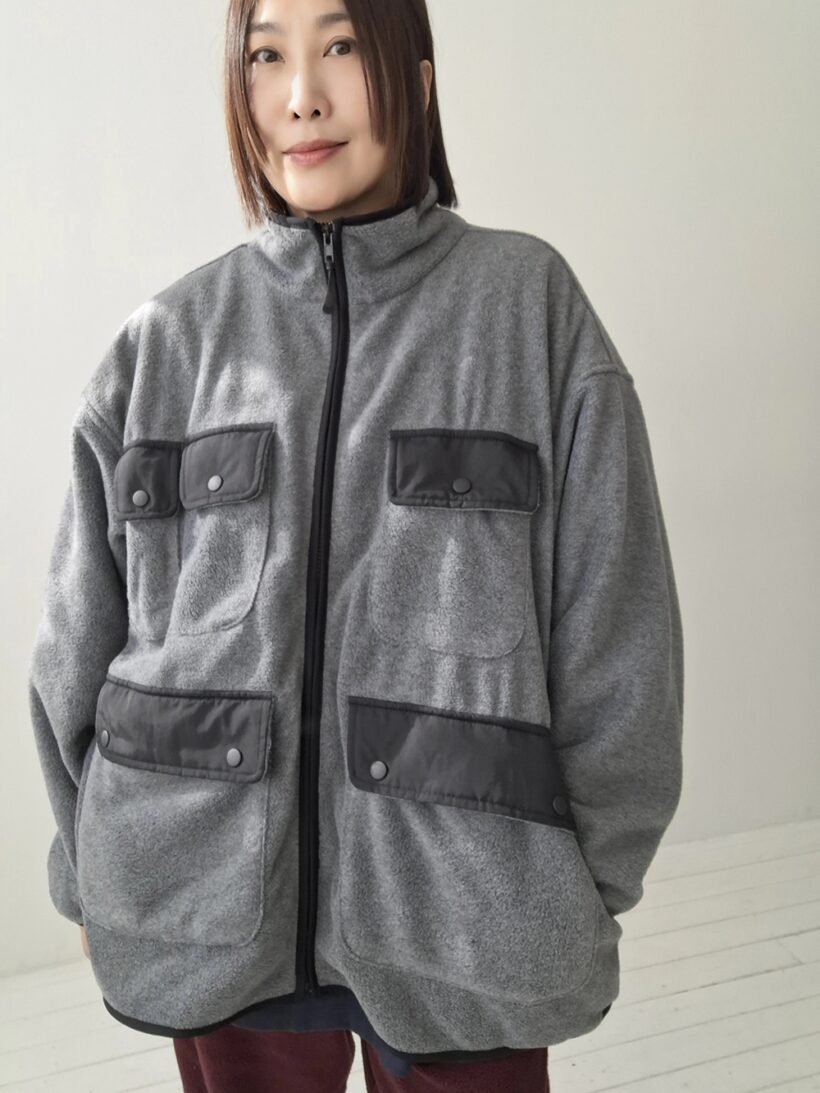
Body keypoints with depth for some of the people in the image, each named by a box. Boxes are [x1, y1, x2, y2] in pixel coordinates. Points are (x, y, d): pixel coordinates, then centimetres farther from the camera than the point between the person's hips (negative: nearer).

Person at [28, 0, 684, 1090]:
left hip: (465, 910, -1)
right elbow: (79, 640, 5)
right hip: (211, 915, 2)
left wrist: (593, 884, 0)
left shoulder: (532, 305, -6)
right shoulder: (166, 342, -1)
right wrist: (94, 874, 9)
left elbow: (616, 625, -4)